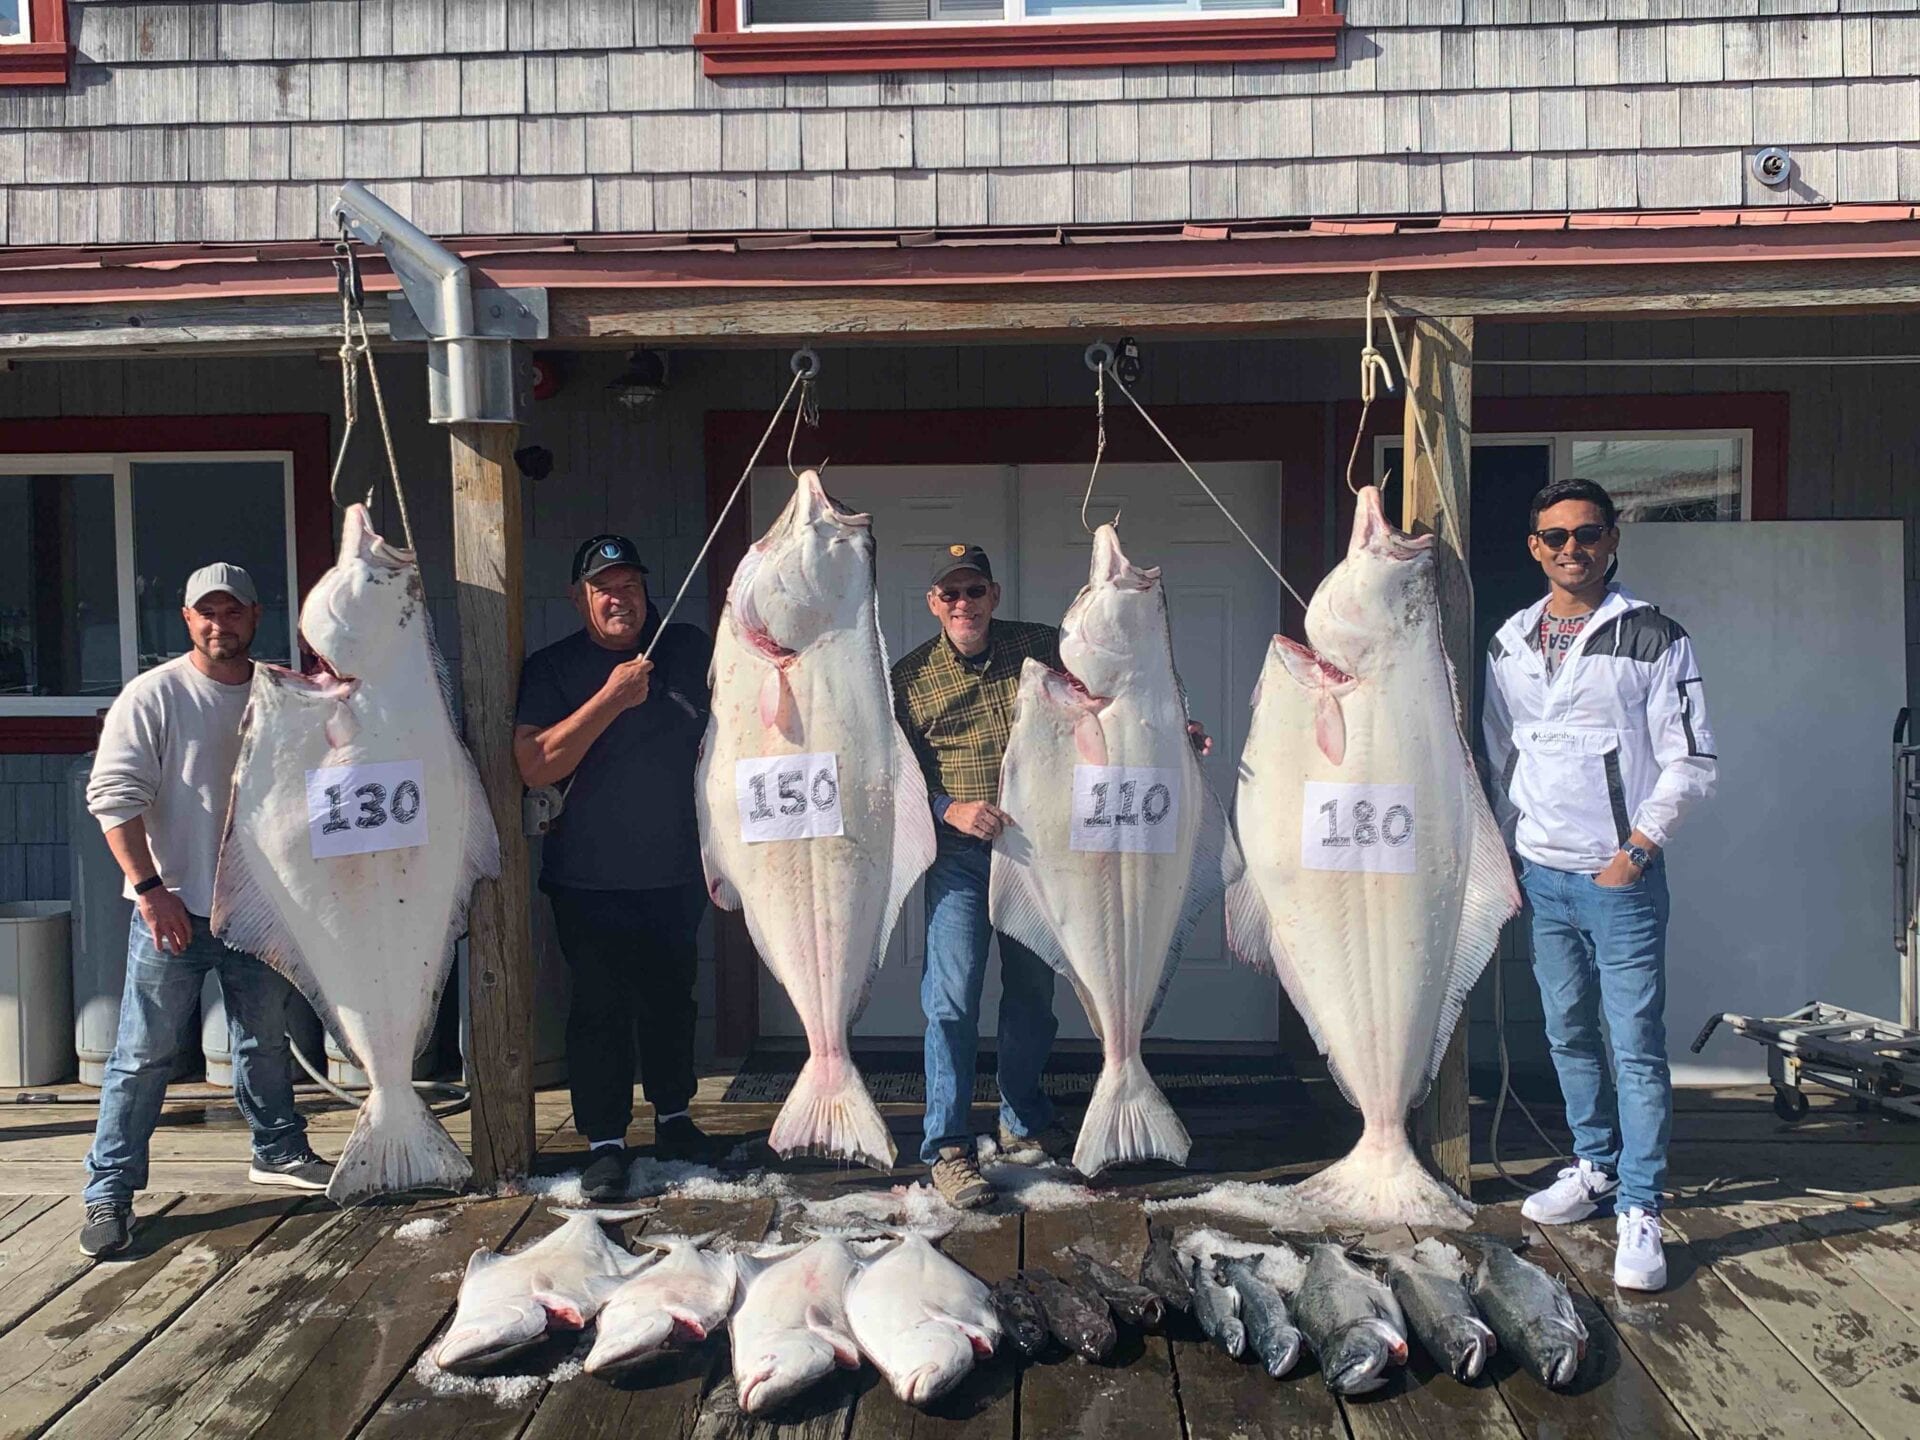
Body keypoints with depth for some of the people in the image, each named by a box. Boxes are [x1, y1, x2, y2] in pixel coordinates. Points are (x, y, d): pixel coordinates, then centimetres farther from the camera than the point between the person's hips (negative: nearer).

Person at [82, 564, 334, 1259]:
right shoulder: (153, 695, -8)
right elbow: (114, 794, -12)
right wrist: (149, 887, -17)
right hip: (173, 911, -4)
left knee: (265, 1042, 18)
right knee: (144, 1053, 0)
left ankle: (279, 1151, 35)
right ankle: (108, 1192, 10)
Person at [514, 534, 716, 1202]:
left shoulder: (690, 650, 5)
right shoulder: (551, 668, -3)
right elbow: (535, 765, -17)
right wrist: (612, 699, -21)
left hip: (676, 871, 3)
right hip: (590, 877, -3)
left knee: (672, 998, 14)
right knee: (600, 1007, 0)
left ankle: (674, 1117, 32)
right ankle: (605, 1142, 12)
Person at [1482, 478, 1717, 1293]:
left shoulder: (1654, 639, -5)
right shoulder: (1511, 644, 9)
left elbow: (1689, 763, -5)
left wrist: (1636, 851, -11)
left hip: (1622, 875, -4)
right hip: (1541, 874, 5)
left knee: (1637, 1045, -3)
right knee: (1569, 1034, 14)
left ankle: (1639, 1212, 4)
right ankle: (1595, 1168, 30)